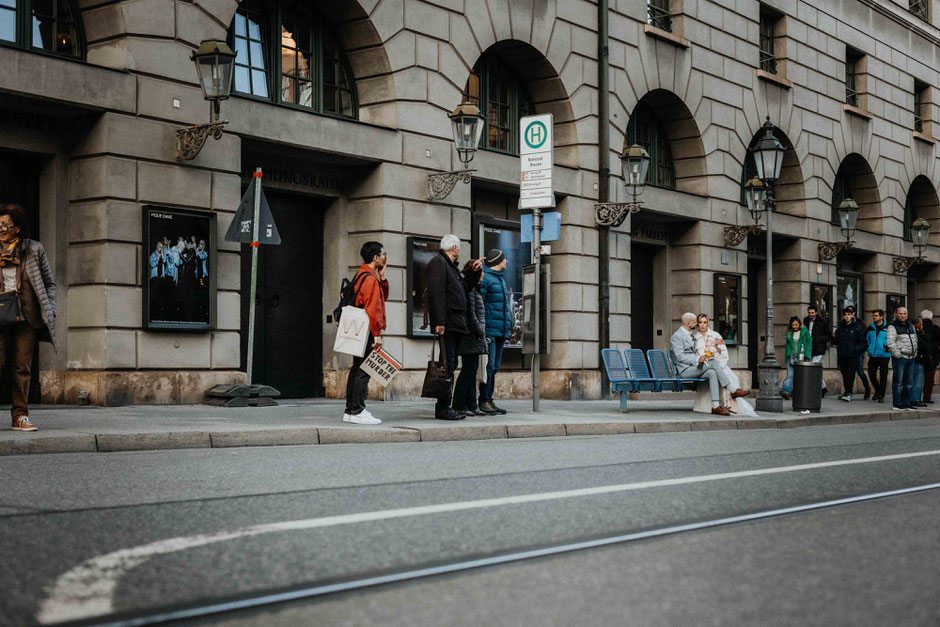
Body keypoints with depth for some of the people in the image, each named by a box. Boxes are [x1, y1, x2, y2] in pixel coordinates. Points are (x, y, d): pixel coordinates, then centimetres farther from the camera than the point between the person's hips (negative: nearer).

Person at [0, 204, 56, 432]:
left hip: (27, 317, 0)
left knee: (22, 366, 2)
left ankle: (20, 416, 8)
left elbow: (49, 283, 13)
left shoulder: (34, 250, 7)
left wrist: (49, 312, 5)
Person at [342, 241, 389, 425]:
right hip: (367, 331, -11)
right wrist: (377, 334, -20)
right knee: (364, 370, -8)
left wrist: (382, 278, 14)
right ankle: (358, 412, -8)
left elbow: (382, 298, 24)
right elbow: (373, 308, -21)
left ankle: (350, 410, 17)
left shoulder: (361, 276, 17)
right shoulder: (370, 279, -15)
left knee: (357, 369, 13)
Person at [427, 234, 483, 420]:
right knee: (447, 364, -11)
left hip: (455, 324, 10)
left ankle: (445, 406, 15)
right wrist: (439, 322, -25)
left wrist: (475, 272, 19)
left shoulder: (451, 266, 23)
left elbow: (465, 288, 31)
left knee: (451, 365, 11)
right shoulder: (438, 262, -8)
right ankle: (443, 408, -10)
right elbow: (435, 293, -18)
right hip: (447, 324, -10)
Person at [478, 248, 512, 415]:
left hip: (501, 331, 9)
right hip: (490, 330, -9)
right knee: (489, 365, -9)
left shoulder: (501, 278, 21)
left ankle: (489, 400, 13)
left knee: (495, 367, 9)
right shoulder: (485, 278, -7)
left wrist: (508, 329, 21)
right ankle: (484, 400, -6)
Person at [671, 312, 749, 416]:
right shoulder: (677, 336, -6)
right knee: (714, 363, -25)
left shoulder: (690, 335, 24)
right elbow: (680, 357, -16)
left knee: (712, 373, -23)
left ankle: (716, 406, -33)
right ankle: (733, 390, -25)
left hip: (694, 367, 8)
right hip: (686, 370, -8)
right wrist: (697, 359, -28)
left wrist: (701, 358, 9)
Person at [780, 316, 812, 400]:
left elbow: (808, 344, -1)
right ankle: (785, 391, -24)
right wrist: (786, 356, 16)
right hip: (791, 357, 2)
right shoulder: (789, 333, 12)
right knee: (790, 374, -10)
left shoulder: (805, 332, 2)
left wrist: (805, 356, -10)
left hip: (801, 357, -2)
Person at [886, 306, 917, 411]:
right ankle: (897, 404, -6)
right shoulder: (893, 327, -7)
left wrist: (915, 353, 14)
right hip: (899, 358, -7)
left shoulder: (911, 326, 16)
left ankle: (906, 403, 17)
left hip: (910, 358, 7)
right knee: (898, 382, -8)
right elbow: (890, 343, -14)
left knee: (908, 383, 10)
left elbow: (915, 340, 23)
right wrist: (898, 355, -17)